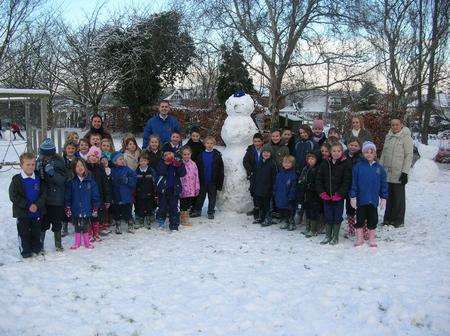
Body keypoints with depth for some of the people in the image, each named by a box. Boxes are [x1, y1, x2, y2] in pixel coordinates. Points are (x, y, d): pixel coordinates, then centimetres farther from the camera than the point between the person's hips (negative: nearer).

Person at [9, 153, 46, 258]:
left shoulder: (38, 179, 2)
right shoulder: (16, 179, -7)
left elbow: (44, 194, 0)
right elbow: (13, 196, -12)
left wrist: (37, 205, -17)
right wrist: (28, 205, -18)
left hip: (37, 212, 3)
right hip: (22, 213, -2)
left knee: (36, 232, 13)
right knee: (24, 232, 5)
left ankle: (37, 249, 27)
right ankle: (25, 250, 18)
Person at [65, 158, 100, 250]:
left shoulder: (90, 180, -3)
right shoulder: (71, 182, -1)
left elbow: (95, 195, 0)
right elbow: (68, 196, 3)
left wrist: (95, 208, -1)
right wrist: (67, 208, 0)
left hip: (87, 209, -1)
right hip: (76, 209, 1)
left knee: (86, 227, 8)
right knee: (77, 227, 11)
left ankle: (87, 242, 22)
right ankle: (77, 242, 24)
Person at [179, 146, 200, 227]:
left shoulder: (193, 164, 5)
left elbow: (196, 176, 9)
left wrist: (197, 188, 7)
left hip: (192, 189, 5)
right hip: (183, 189, -5)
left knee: (189, 205, 14)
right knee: (183, 205, 4)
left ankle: (186, 217, 28)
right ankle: (183, 219, 16)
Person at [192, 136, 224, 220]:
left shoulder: (217, 155, -4)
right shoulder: (201, 155, 2)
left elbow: (221, 169, -3)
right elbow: (197, 168, 5)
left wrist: (220, 182, -7)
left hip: (213, 181, -2)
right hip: (202, 181, 2)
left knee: (212, 197, 9)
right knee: (201, 196, 12)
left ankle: (211, 212, 20)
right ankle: (197, 211, 23)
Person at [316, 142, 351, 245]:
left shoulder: (345, 164, -4)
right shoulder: (325, 164, 5)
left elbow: (347, 181, -8)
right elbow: (318, 179, 6)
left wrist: (339, 194, -15)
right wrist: (322, 193, -5)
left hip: (339, 197, -3)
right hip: (326, 197, 3)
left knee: (337, 217, 6)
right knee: (328, 216, 11)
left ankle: (335, 236, 18)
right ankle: (328, 235, 23)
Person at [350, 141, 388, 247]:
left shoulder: (379, 168, 2)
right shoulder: (358, 166, -4)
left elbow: (383, 184, 7)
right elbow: (354, 183, -3)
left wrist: (383, 198, 6)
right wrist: (353, 197, -6)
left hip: (373, 199, 2)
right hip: (361, 199, -2)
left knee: (373, 219, 11)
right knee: (360, 219, 8)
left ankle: (372, 238, 25)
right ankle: (359, 238, 22)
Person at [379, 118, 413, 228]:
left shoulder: (406, 137, -6)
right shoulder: (388, 137, 12)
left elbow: (409, 156, -9)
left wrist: (405, 172, -15)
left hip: (398, 173, -5)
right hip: (387, 173, 5)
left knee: (399, 197, 3)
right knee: (389, 196, 12)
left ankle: (398, 220, 13)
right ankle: (388, 218, 22)